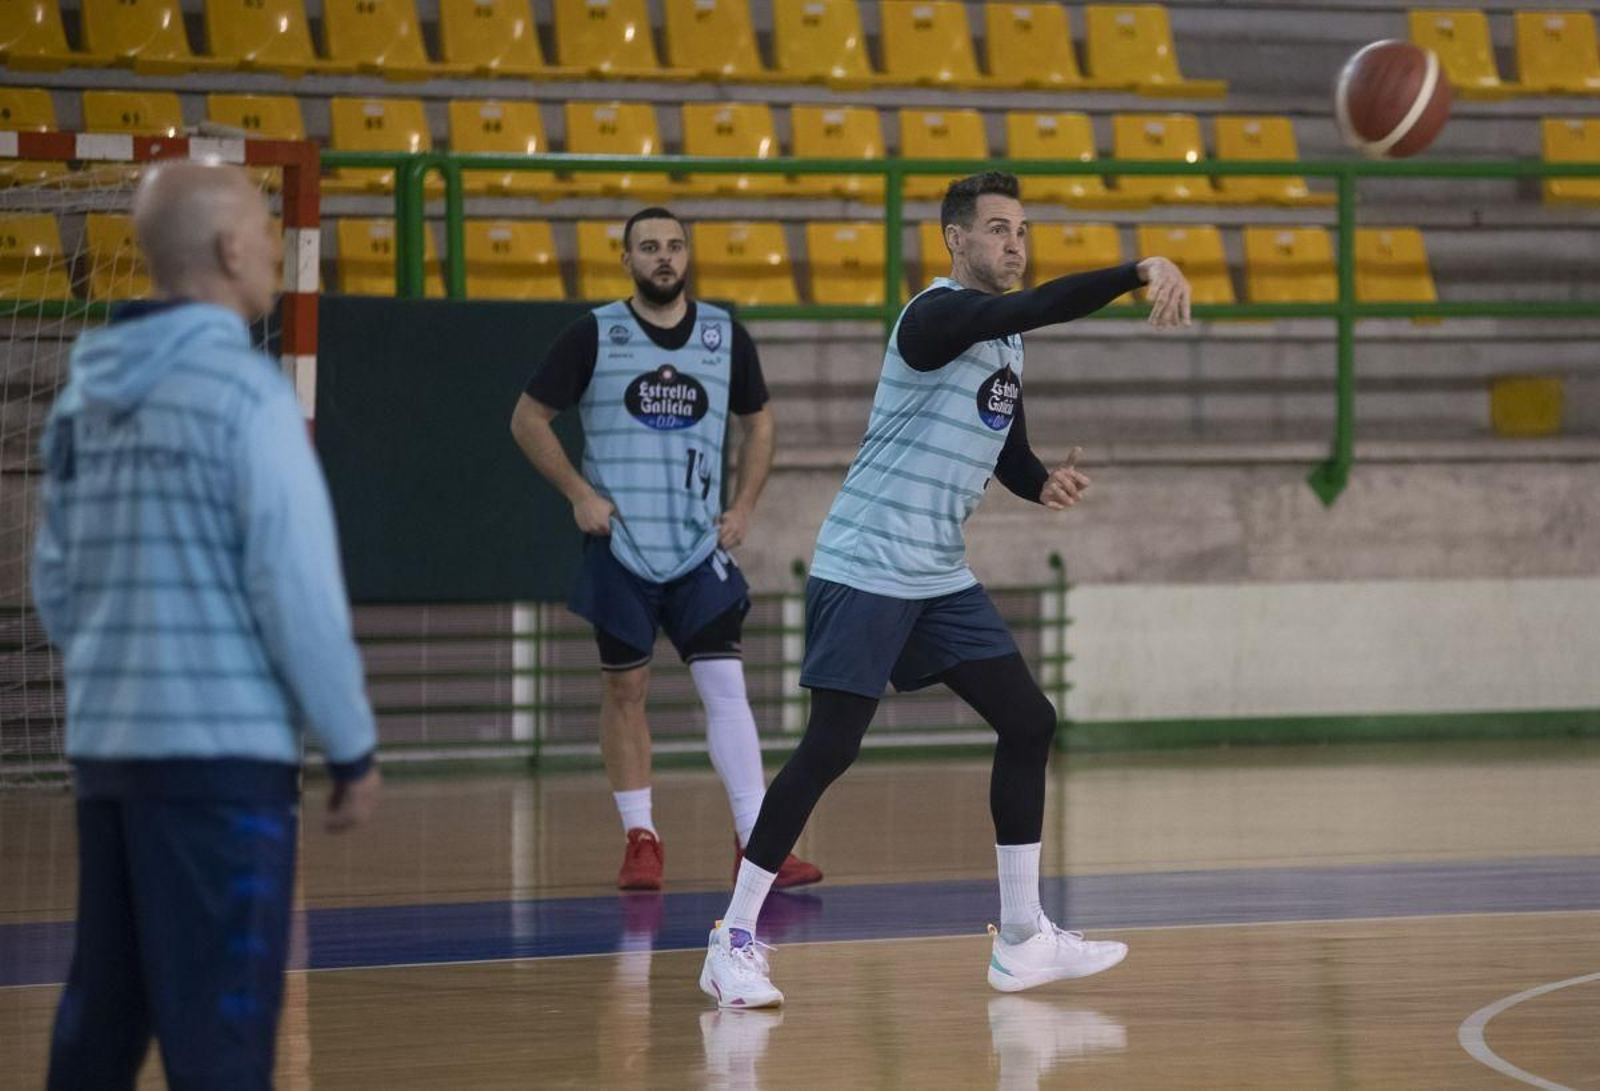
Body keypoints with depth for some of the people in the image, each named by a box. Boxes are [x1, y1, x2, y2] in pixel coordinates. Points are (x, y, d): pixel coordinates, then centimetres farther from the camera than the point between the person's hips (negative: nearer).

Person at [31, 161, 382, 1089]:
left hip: (107, 740, 8)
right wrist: (352, 746, -5)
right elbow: (298, 588, -14)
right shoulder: (244, 389, -12)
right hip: (223, 747, -8)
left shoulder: (86, 393, 12)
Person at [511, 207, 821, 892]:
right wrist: (579, 494, -7)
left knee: (725, 687, -7)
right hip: (619, 546, -1)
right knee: (624, 690, 4)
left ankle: (757, 843, -9)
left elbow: (758, 422, 19)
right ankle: (639, 840, 13)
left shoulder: (725, 335, 5)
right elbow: (528, 419, 3)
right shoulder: (594, 336, -2)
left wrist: (744, 506, 7)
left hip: (700, 547, 1)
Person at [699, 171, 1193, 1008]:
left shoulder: (1005, 339, 13)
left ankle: (1022, 940, 12)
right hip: (864, 569, -9)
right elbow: (1041, 306, -34)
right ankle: (732, 945, -3)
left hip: (941, 577, 9)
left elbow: (1009, 457, 21)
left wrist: (1046, 484, -2)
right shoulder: (939, 316, -15)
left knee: (1028, 724, 5)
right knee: (830, 748, -11)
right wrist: (1141, 272, -43)